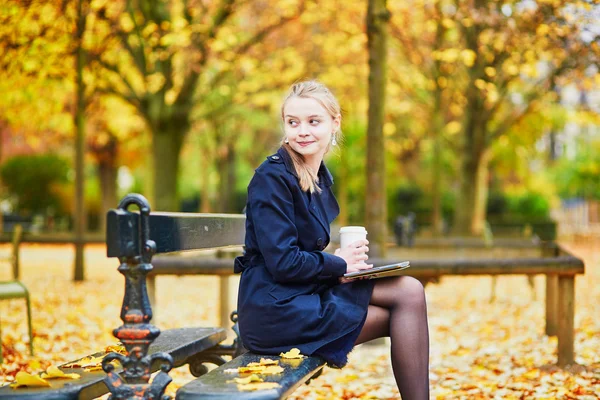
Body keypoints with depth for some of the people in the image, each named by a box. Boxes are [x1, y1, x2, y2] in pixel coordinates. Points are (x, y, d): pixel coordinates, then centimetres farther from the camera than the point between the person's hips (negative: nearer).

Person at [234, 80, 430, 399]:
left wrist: (347, 257, -1)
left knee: (410, 292, -8)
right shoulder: (271, 178, -14)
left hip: (305, 290, 8)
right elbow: (282, 263, -18)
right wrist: (338, 264, -7)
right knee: (406, 302, -8)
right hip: (275, 310, -7)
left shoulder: (320, 177, 11)